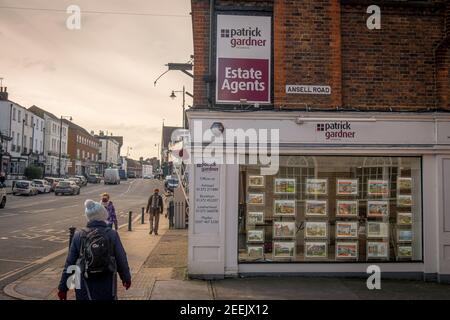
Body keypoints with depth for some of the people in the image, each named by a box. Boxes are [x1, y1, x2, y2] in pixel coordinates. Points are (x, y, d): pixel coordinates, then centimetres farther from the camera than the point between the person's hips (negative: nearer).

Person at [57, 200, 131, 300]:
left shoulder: (79, 236, -6)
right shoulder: (112, 234, -9)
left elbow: (69, 263, -3)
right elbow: (121, 259, -5)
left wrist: (63, 287, 7)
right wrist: (126, 278, 11)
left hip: (85, 289, 1)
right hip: (107, 287, -1)